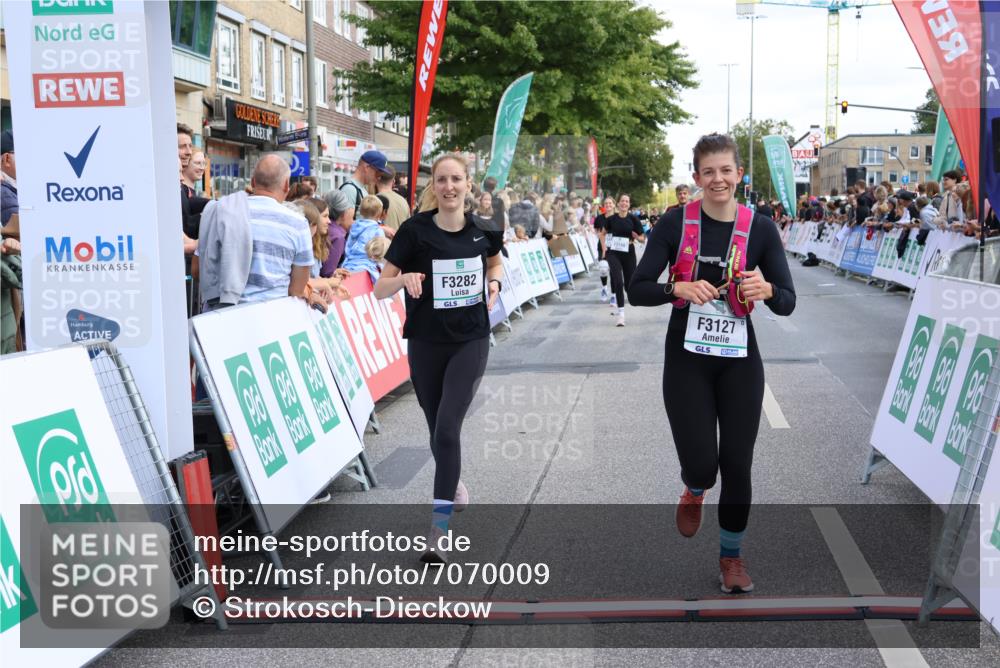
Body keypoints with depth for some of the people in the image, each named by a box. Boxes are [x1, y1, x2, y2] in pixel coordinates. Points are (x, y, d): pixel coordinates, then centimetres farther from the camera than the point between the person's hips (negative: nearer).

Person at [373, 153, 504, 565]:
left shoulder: (482, 229, -2)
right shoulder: (415, 230, -9)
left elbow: (495, 261, 21)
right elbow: (380, 289, -9)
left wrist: (494, 283, 0)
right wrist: (405, 277, -30)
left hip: (470, 341, 0)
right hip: (425, 343, 1)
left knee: (447, 427, -14)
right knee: (438, 429, 13)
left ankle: (438, 532, -9)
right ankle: (454, 485, 47)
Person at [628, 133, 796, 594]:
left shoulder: (761, 228, -3)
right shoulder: (675, 223, -5)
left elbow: (788, 303, -3)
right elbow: (637, 290, -8)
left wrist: (766, 289, -25)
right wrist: (679, 287, -26)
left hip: (740, 361, 1)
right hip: (686, 358, -1)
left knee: (737, 464, 4)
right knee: (701, 463, -6)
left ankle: (731, 556, 26)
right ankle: (694, 492, 34)